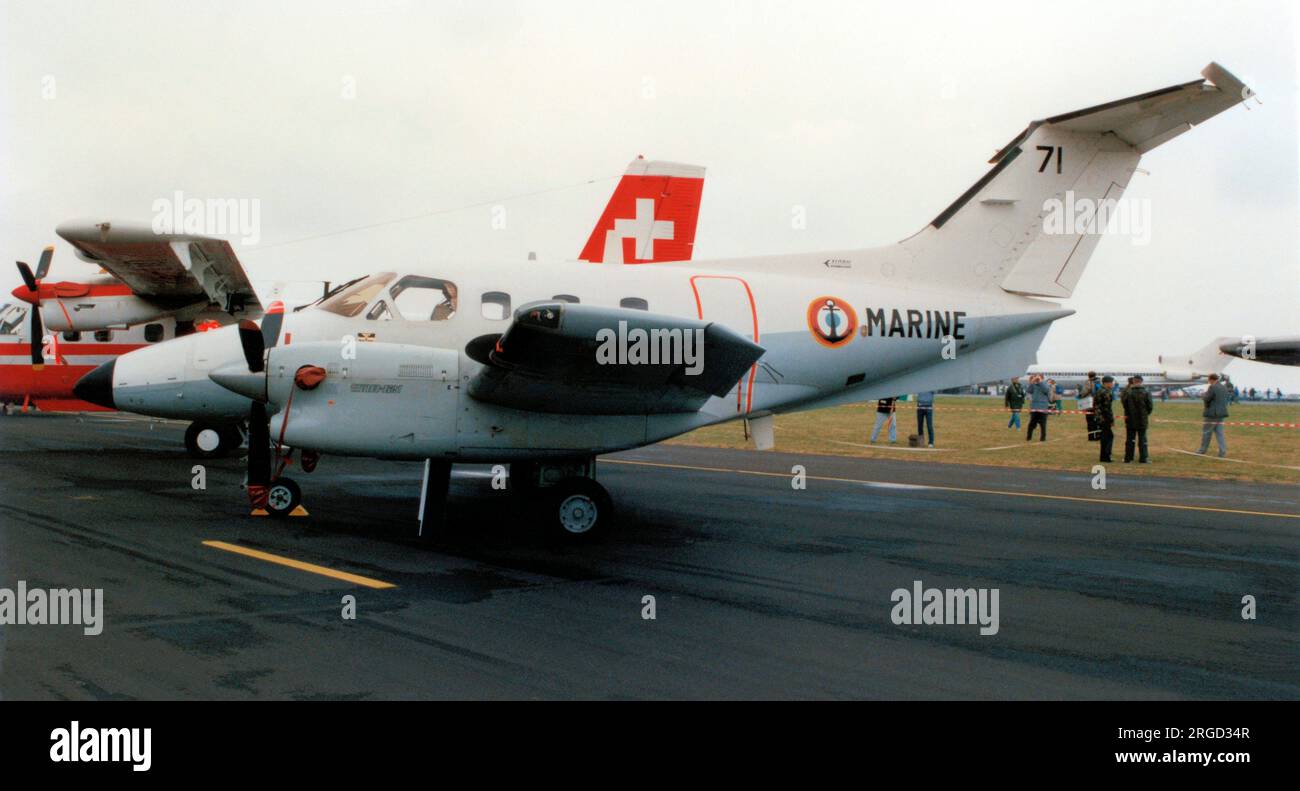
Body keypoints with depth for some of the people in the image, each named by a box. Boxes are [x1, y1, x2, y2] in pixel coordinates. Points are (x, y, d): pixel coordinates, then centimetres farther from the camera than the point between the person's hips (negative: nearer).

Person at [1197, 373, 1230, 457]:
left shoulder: (1212, 387, -16)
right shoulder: (1224, 388, 10)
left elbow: (1206, 399, -17)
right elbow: (1226, 399, 17)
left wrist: (1203, 394, 4)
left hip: (1211, 414, -7)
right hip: (1221, 413, 8)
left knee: (1206, 432, 4)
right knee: (1219, 433, 8)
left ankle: (1202, 450, 12)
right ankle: (1223, 452, 2)